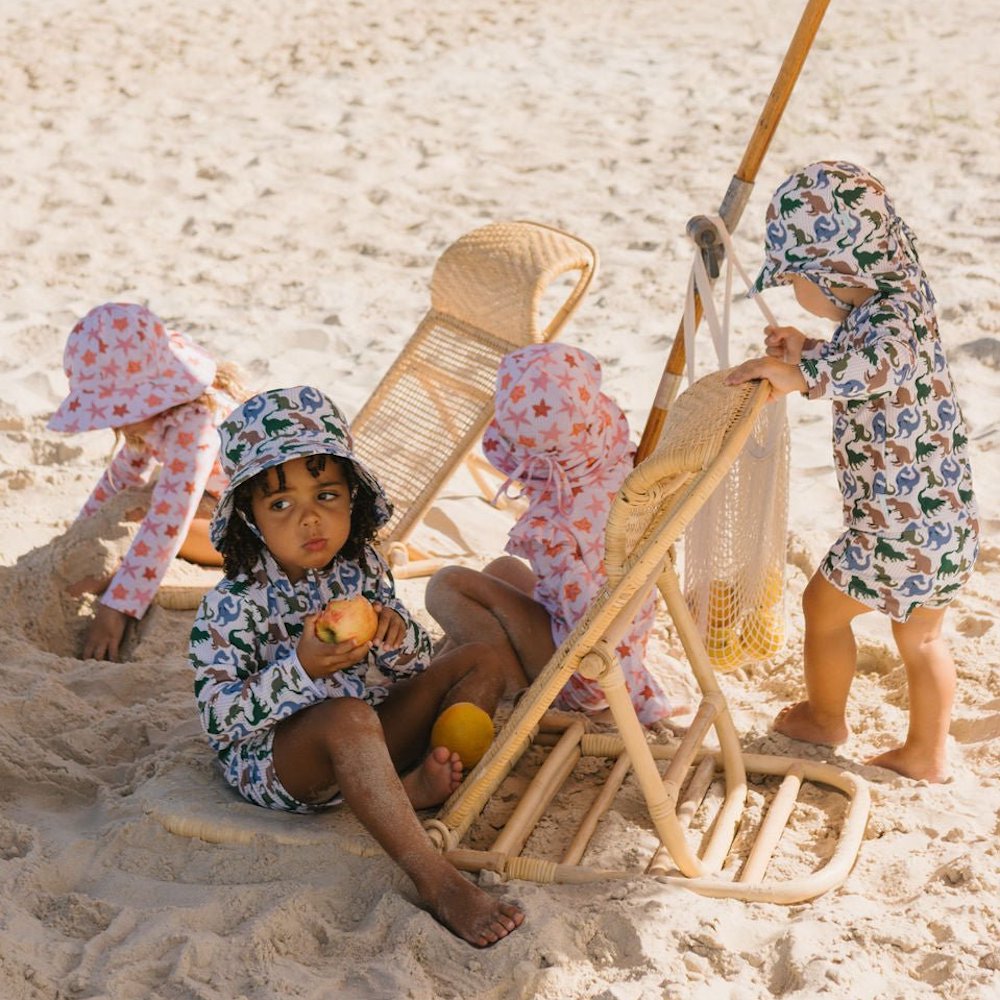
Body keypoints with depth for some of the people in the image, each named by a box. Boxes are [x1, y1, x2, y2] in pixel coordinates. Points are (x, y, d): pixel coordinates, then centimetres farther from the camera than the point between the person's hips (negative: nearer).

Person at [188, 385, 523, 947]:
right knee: (347, 716, -40)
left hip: (372, 743, 7)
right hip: (272, 762, -7)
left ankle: (422, 784, -23)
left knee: (480, 664, 1)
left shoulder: (360, 565, 1)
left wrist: (396, 634, -16)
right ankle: (438, 881, -42)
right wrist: (301, 668, -31)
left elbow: (415, 669, 9)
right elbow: (218, 720, -20)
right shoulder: (234, 605, -16)